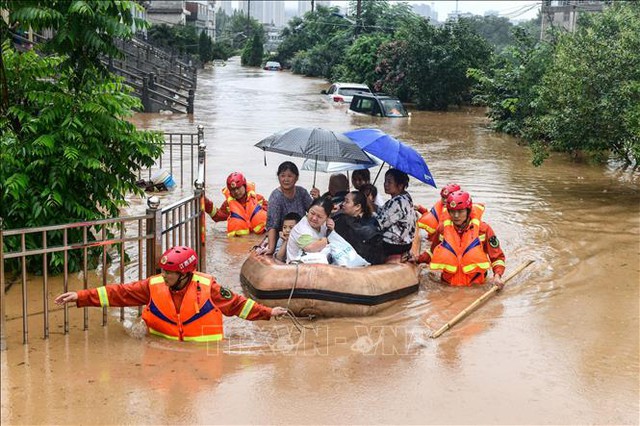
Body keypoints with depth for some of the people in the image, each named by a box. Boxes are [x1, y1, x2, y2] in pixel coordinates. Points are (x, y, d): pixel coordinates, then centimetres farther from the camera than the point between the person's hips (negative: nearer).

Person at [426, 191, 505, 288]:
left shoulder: (483, 229, -3)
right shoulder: (442, 228, 4)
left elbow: (497, 256, 5)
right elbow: (434, 252, 22)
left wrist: (497, 276, -11)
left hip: (476, 286, -2)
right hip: (448, 285, 2)